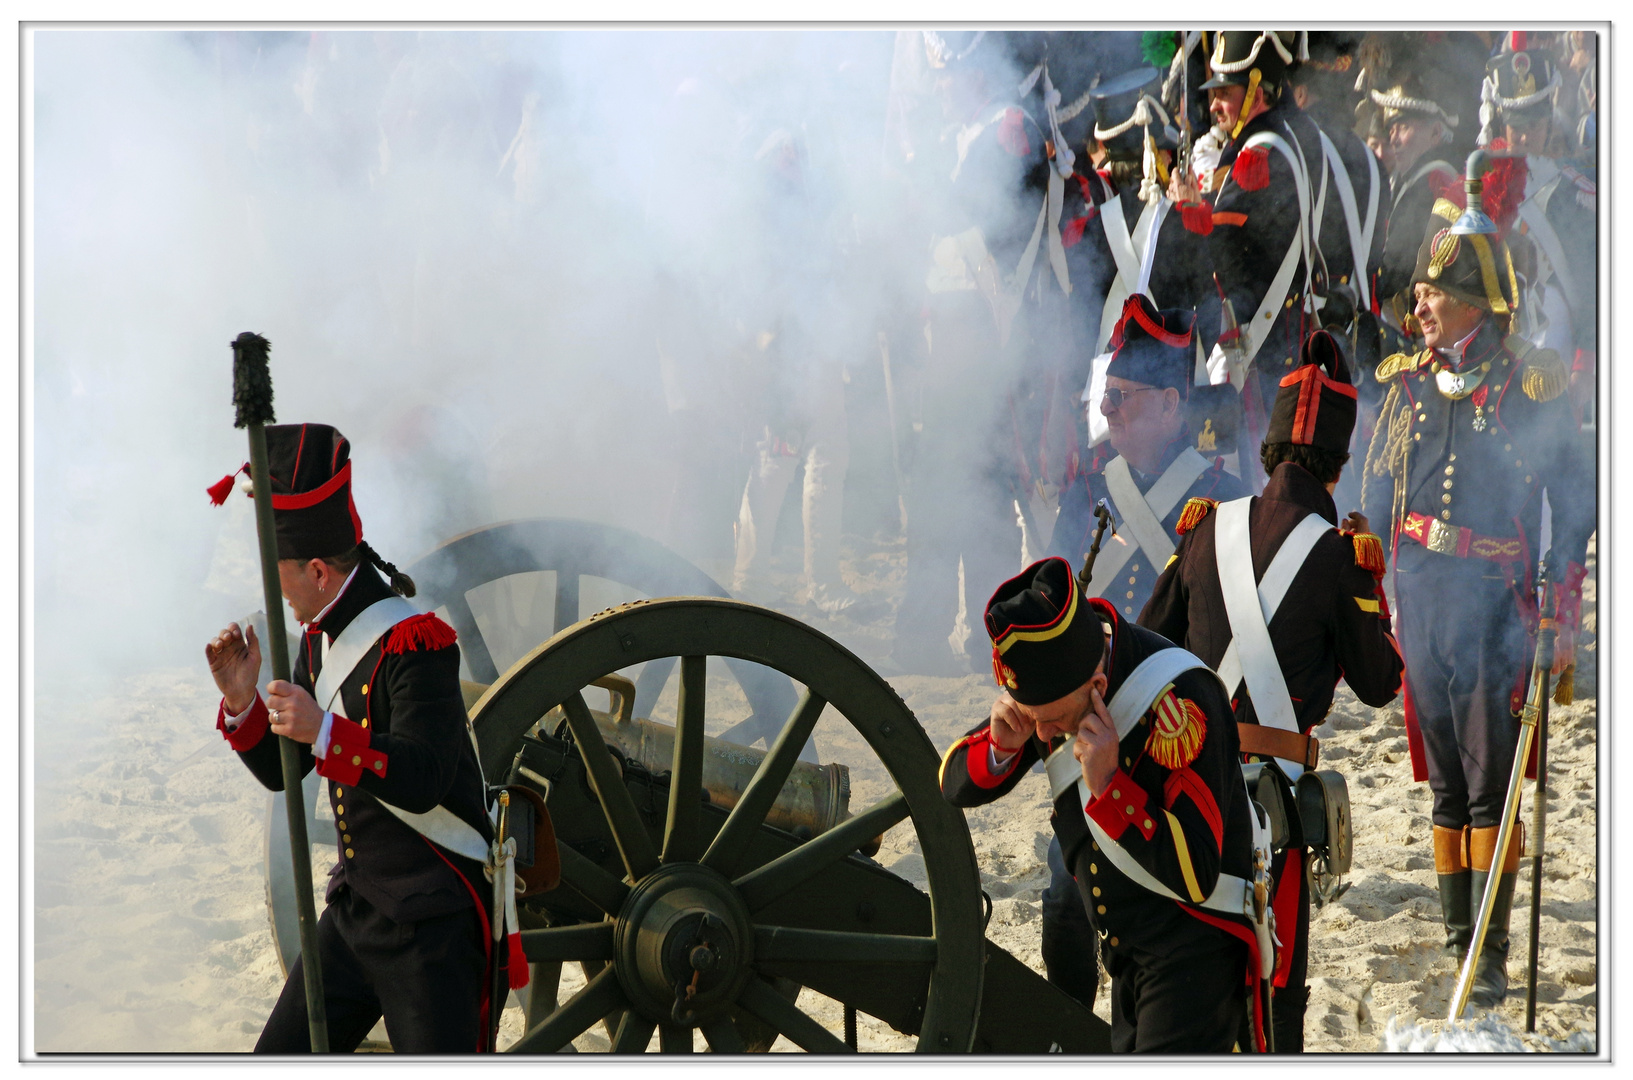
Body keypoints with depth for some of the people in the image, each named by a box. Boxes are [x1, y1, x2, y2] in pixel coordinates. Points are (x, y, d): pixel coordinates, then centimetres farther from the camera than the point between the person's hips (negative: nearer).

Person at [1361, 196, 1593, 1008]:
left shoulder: (1527, 388, -4)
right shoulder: (1407, 384, 9)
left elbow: (1576, 506, -1)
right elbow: (1374, 501, 17)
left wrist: (1563, 622, -5)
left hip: (1493, 606, -4)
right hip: (1419, 602, 5)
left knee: (1491, 786, -5)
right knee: (1446, 783, 10)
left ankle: (1492, 955, -1)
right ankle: (1456, 937, 18)